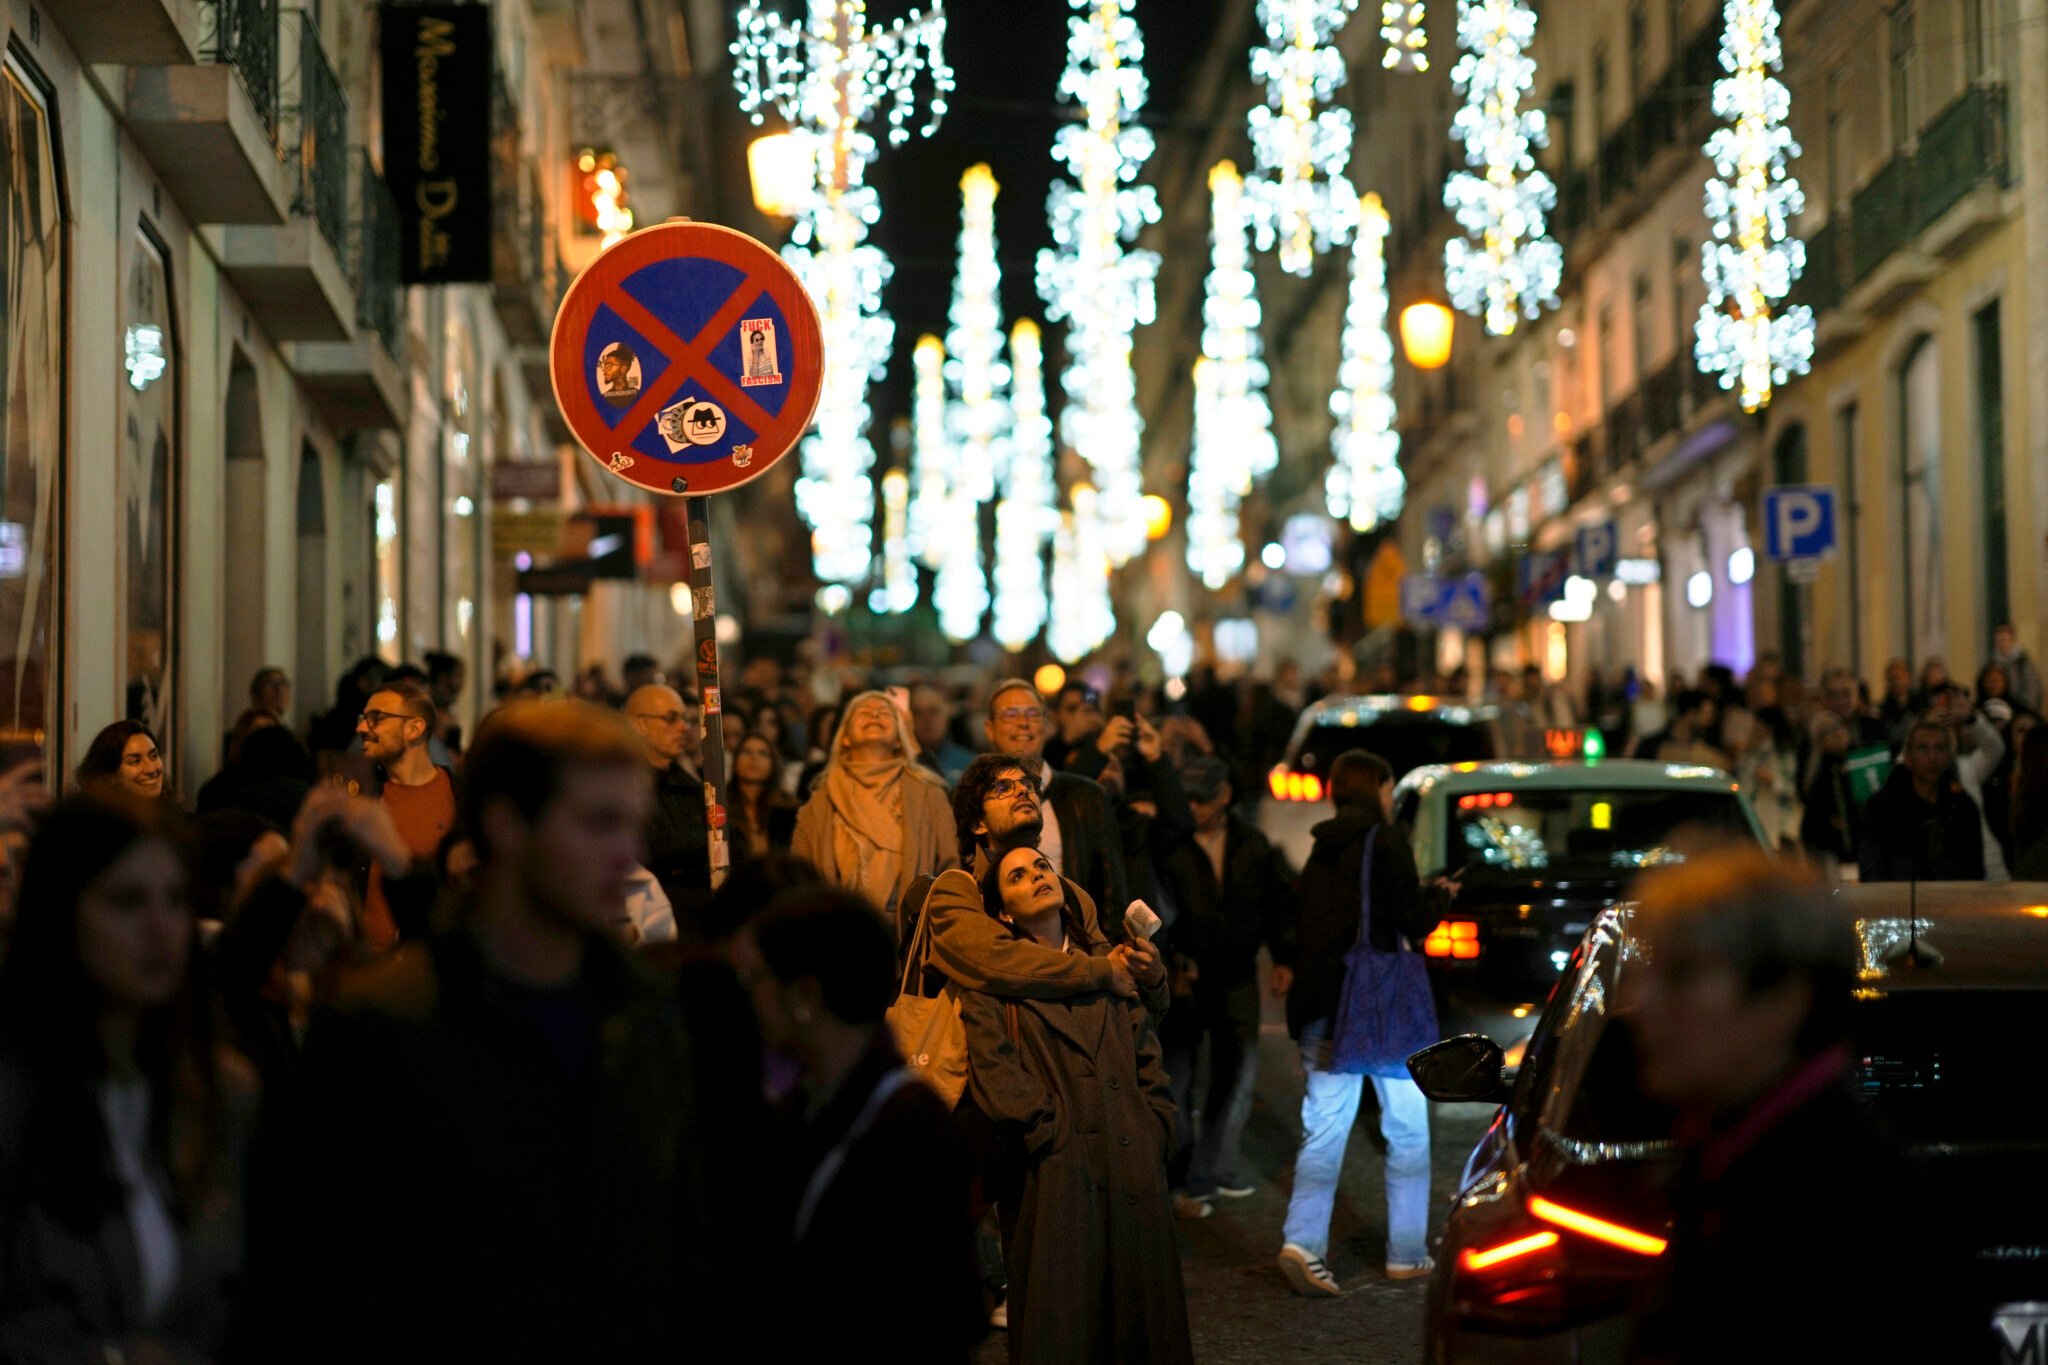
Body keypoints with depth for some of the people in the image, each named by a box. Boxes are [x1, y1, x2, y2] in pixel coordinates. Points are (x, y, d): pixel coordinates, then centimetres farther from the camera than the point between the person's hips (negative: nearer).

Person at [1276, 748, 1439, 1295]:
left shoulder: (1321, 851, 11)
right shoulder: (1386, 841, -8)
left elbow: (1301, 930, 13)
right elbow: (1413, 922, -10)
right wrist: (1437, 900, 8)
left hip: (1322, 1005, 5)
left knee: (1324, 1127, 3)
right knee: (1407, 1127, 8)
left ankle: (1302, 1240, -13)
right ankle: (1406, 1253, 11)